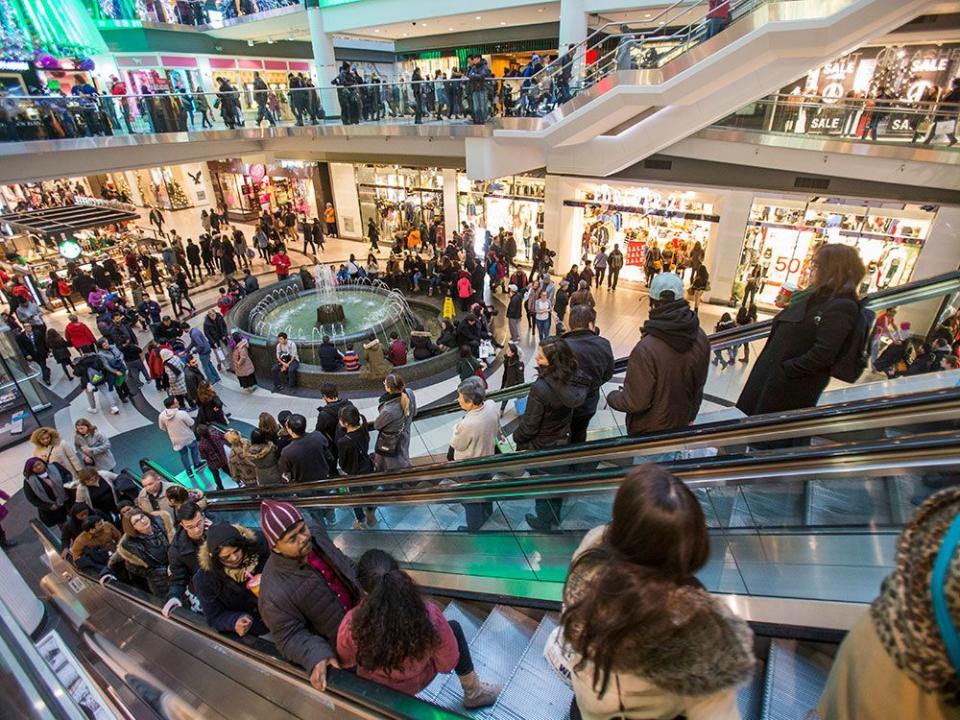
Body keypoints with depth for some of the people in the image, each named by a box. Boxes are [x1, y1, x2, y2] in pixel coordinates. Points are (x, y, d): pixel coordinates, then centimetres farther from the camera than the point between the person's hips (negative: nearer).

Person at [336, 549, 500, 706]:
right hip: (417, 683, -2)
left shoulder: (351, 625, -37)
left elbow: (345, 662, -12)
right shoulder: (429, 616, -38)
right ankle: (474, 694, 35)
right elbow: (448, 664, -19)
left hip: (370, 687, 2)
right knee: (454, 627, 19)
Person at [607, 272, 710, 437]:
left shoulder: (646, 349, -35)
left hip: (648, 431, -5)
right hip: (682, 426, 5)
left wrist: (611, 397, -7)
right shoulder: (701, 339, -14)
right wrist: (690, 416, 18)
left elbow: (635, 402, -28)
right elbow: (699, 386, 1)